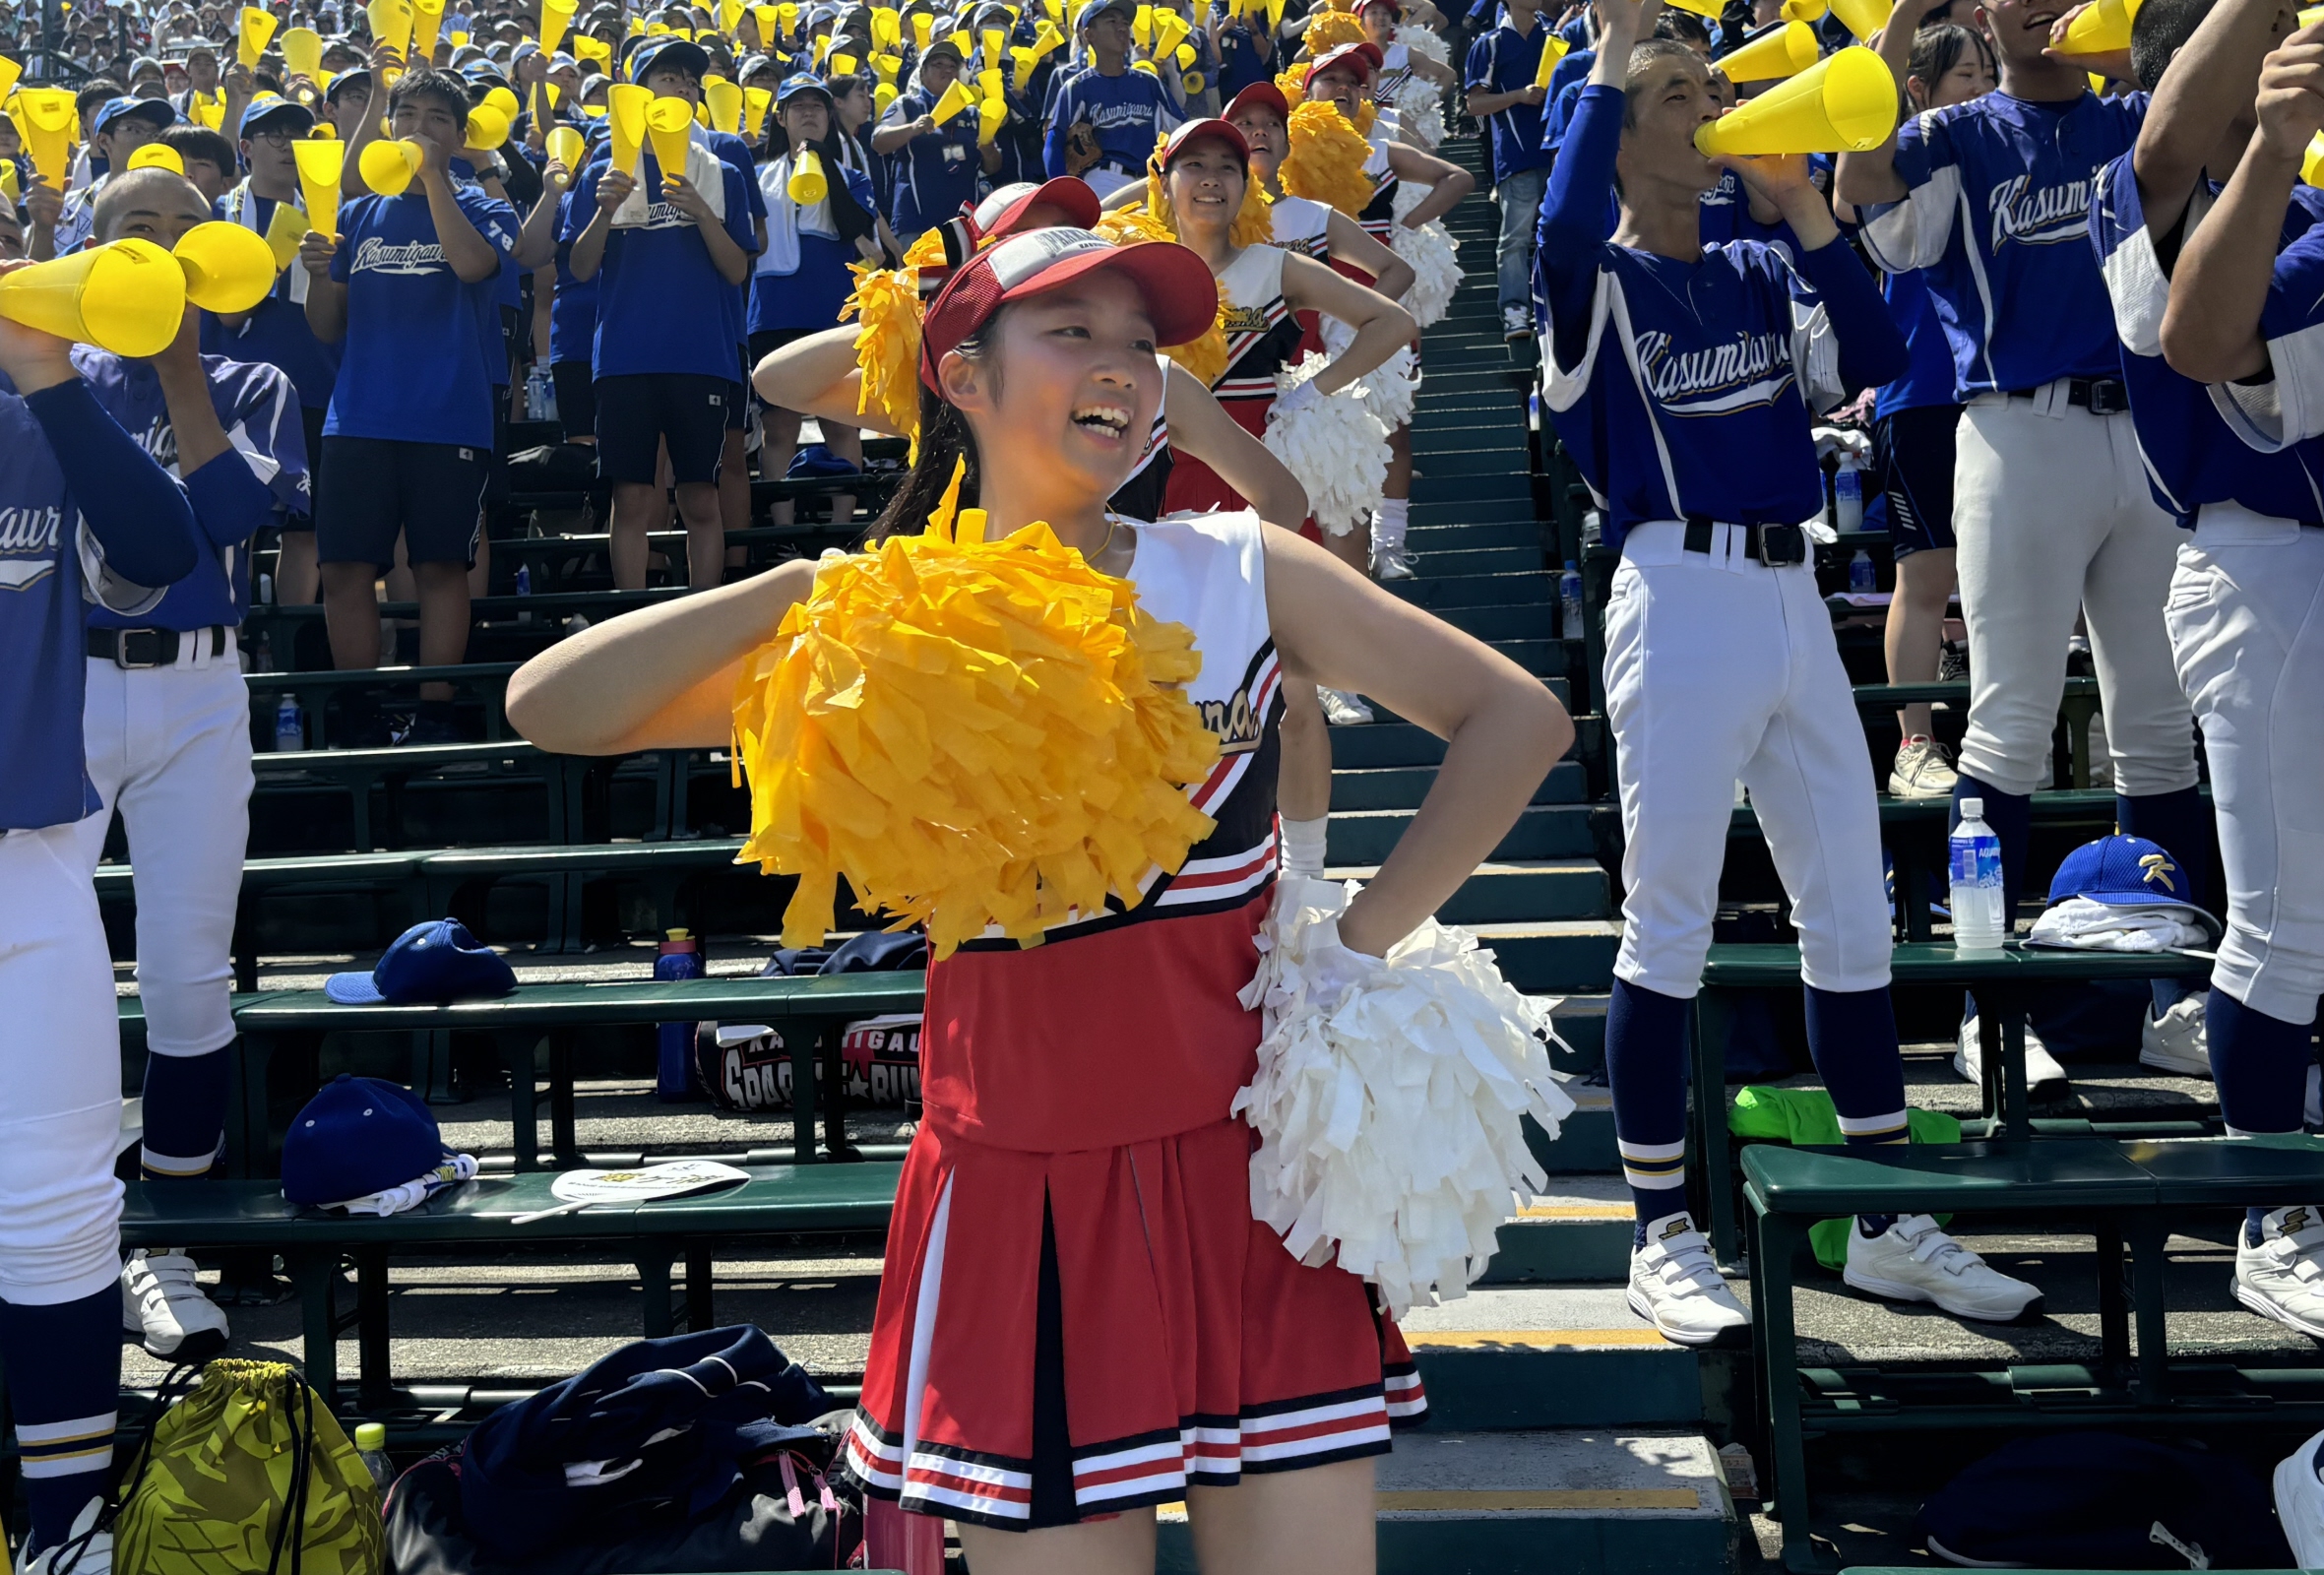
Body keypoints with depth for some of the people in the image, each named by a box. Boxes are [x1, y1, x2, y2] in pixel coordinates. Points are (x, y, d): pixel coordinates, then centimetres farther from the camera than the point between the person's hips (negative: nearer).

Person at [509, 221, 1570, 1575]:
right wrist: (806, 588, -16)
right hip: (1023, 1205, -1)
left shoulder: (1243, 574, -2)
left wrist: (1358, 946, -6)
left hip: (1248, 1173, 1)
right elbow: (551, 708, -9)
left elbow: (1518, 718, -1)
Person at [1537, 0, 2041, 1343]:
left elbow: (1876, 358, 1)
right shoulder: (1599, 279, 1)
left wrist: (1799, 199, -2)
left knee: (1855, 916, 9)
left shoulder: (1760, 275, 17)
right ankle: (1665, 1234, 11)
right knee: (1670, 929, -1)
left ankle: (1886, 1223, 21)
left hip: (1796, 601, 6)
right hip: (1681, 596, -6)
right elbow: (1563, 230, -23)